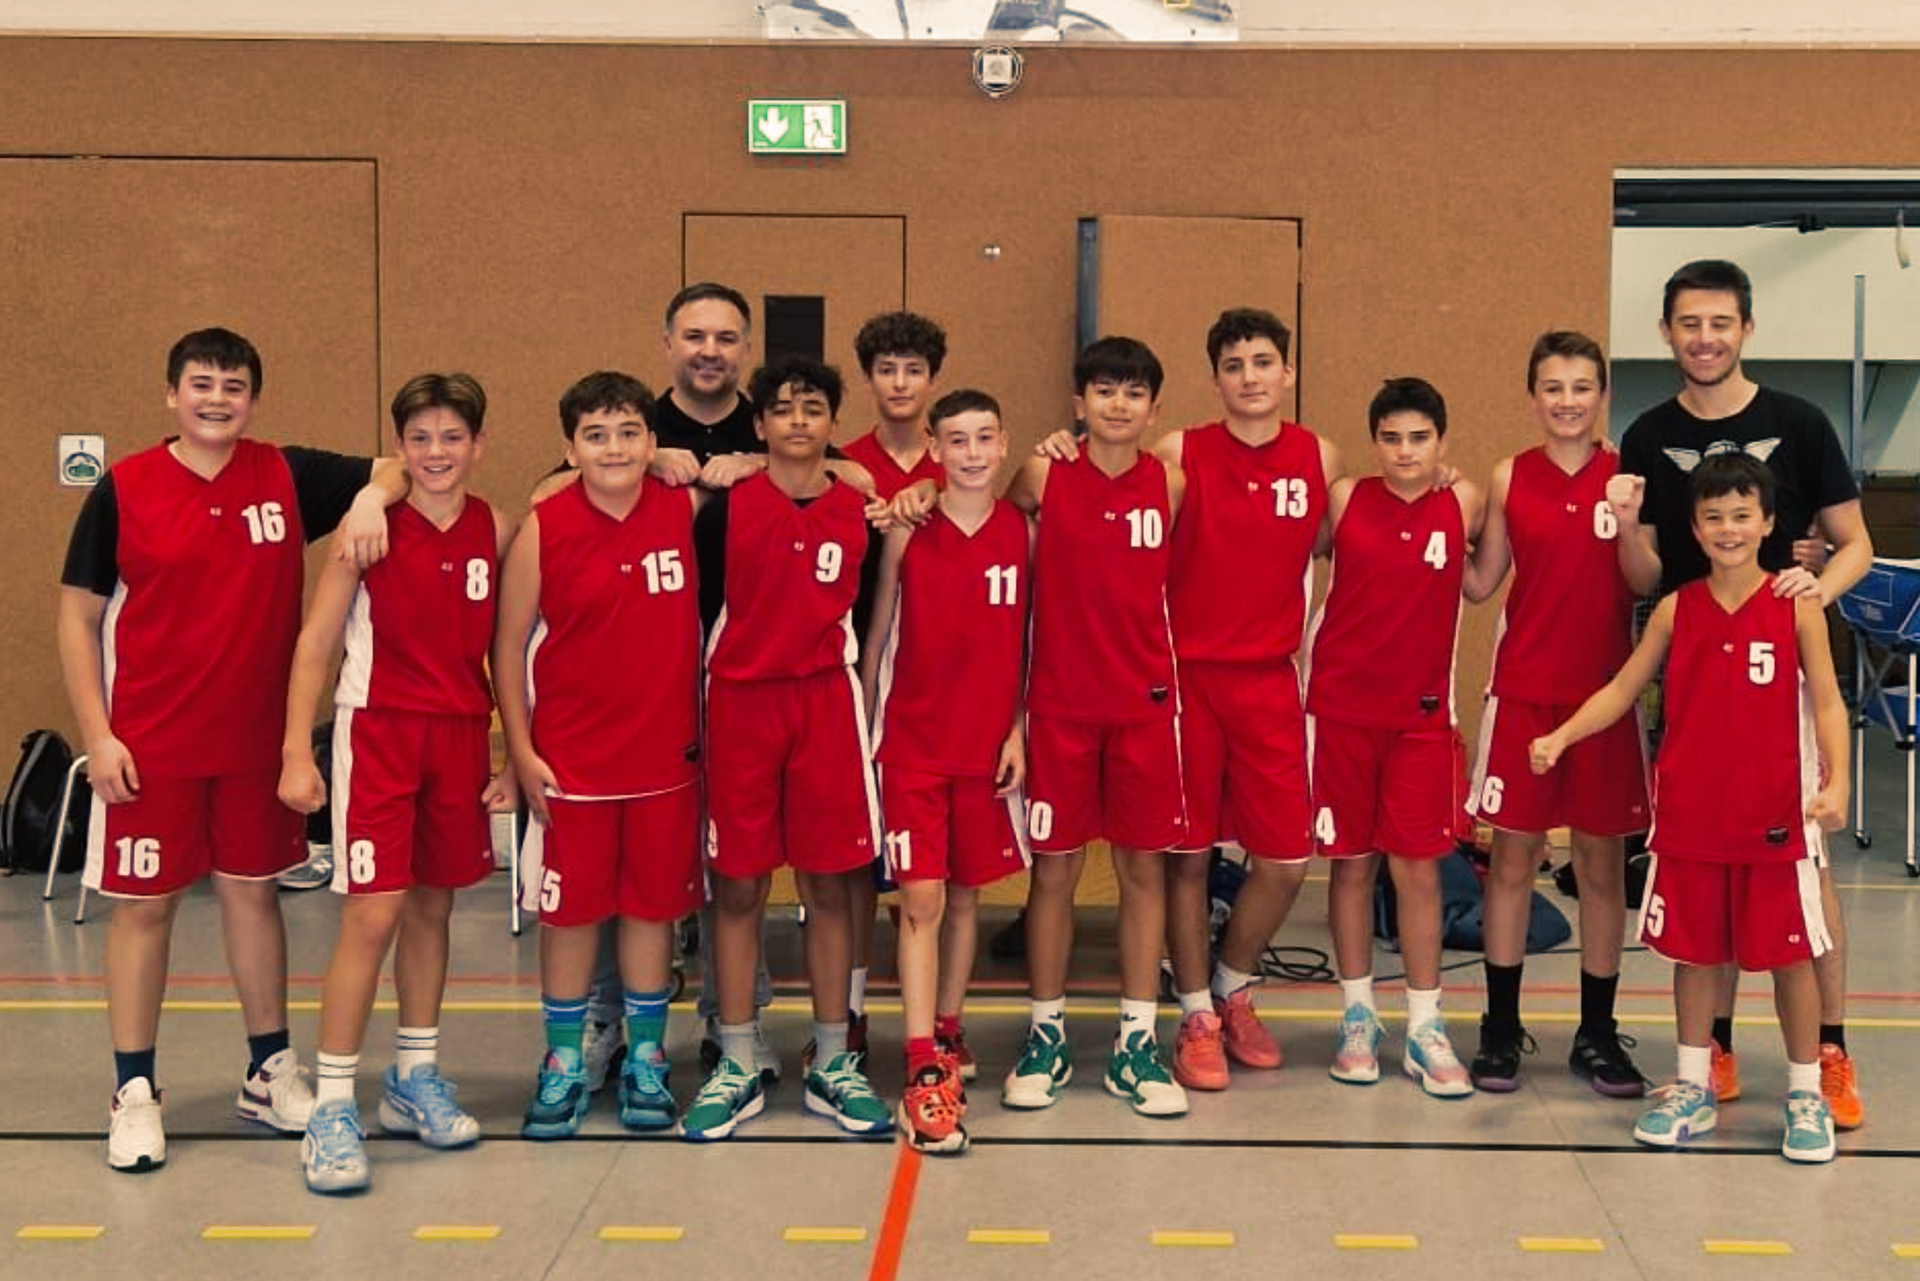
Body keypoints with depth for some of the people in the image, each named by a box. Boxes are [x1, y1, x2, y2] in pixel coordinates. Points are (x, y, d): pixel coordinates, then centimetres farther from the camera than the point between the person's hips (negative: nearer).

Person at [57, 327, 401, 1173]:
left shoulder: (287, 477, 0)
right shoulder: (124, 490, -5)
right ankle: (134, 1092, 17)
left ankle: (269, 1073, 26)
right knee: (144, 905, 5)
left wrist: (370, 498, -19)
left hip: (258, 738, 2)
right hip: (152, 745, -2)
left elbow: (396, 468, 5)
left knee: (253, 891, 13)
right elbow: (78, 615, -2)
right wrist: (96, 735, -7)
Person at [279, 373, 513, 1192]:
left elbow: (502, 652, 10)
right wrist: (297, 750, -10)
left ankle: (415, 1079, 29)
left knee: (432, 907, 14)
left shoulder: (496, 532, 4)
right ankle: (332, 1107, 1)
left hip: (461, 737, 4)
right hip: (378, 731, -4)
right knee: (373, 914, -9)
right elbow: (316, 640, -4)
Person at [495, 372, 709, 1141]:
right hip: (571, 755, -1)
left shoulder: (685, 510, -4)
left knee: (654, 906, 11)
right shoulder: (544, 528, -8)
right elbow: (509, 646, -1)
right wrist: (520, 750, -4)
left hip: (666, 754, 2)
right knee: (570, 909, 8)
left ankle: (646, 1061, 26)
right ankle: (563, 1064, 23)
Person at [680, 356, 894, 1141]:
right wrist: (691, 716, 0)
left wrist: (859, 701, 7)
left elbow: (865, 613, 11)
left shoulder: (859, 513, 5)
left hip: (827, 704, 2)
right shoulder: (726, 510, -1)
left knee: (828, 885, 6)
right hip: (739, 703, -1)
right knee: (738, 888, 4)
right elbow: (698, 613, 2)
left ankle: (832, 1063, 17)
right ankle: (737, 1067, 15)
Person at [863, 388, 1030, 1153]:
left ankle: (946, 1035, 30)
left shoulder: (1022, 531, 1)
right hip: (912, 742, -2)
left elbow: (1032, 642, 6)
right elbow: (877, 638, 3)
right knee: (920, 900, -5)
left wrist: (1019, 731, 1)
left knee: (966, 894, 13)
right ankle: (923, 1075, -5)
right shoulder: (908, 531, -3)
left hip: (988, 744, 2)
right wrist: (869, 732, 3)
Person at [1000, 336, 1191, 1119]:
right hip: (1060, 702, -1)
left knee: (1144, 869, 6)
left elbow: (1171, 584, 9)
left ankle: (1136, 1042, 17)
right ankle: (1046, 1035, 20)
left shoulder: (1170, 485, 0)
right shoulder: (1043, 479, -4)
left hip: (1146, 703, 1)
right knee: (1054, 869, 6)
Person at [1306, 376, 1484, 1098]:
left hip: (1421, 713, 0)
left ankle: (1425, 1029, 12)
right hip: (1342, 705, 0)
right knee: (1351, 863, 7)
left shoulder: (1462, 505, -1)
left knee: (1418, 867, 2)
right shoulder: (1344, 499, -2)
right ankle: (1358, 1017, 21)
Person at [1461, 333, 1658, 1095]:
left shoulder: (1626, 475, 1)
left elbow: (1645, 584, -5)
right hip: (1524, 689, 0)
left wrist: (1627, 523, -21)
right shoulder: (1509, 478, 2)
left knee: (1602, 862, 7)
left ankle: (1597, 1034, 19)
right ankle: (1501, 1028, 16)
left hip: (1604, 690, 0)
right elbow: (1479, 583, 5)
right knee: (1513, 857, 5)